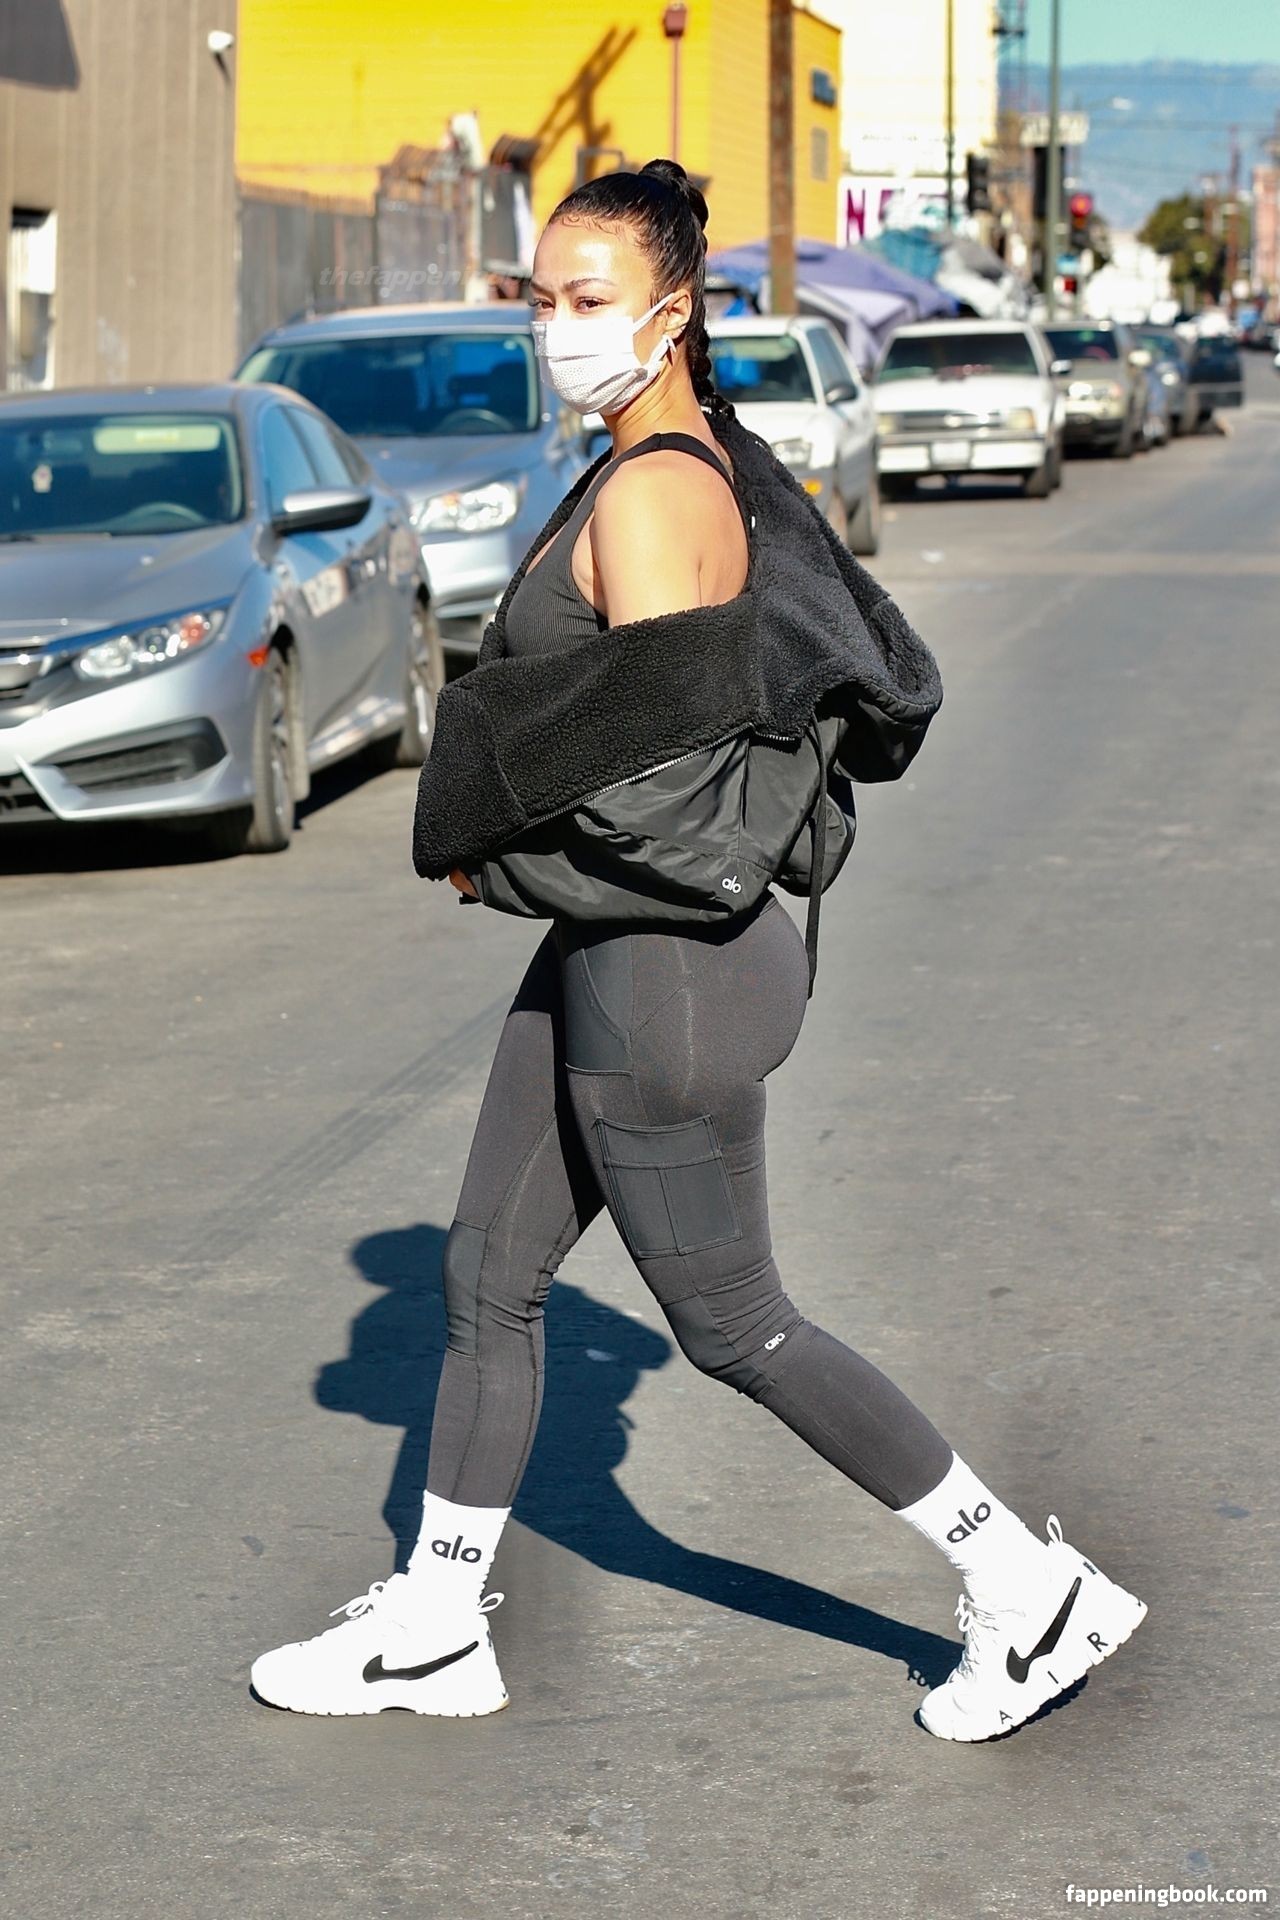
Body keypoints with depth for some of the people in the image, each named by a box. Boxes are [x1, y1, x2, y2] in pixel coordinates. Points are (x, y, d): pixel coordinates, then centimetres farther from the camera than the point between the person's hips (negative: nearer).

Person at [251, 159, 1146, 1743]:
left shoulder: (648, 499, -21)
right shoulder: (706, 454, 8)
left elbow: (661, 776, -26)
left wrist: (488, 841, -7)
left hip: (663, 963, -10)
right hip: (600, 949, 10)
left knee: (731, 1327, 3)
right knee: (487, 1276, 15)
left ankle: (1030, 1593, 14)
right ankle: (434, 1627, 28)